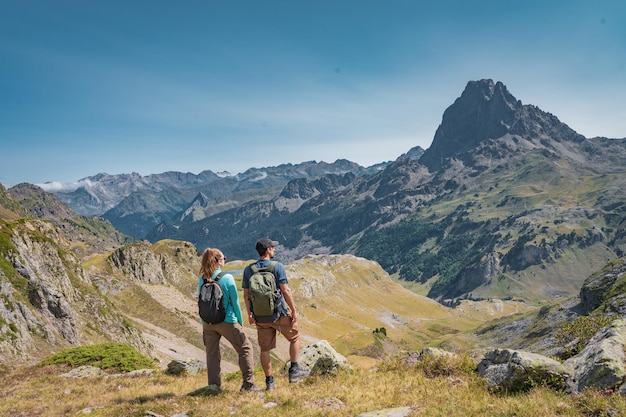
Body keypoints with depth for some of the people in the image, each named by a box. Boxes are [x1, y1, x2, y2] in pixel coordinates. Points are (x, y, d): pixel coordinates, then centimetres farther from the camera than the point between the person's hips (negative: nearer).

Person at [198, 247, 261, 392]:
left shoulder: (202, 279, 0)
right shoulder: (227, 278, -12)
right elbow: (235, 301, -6)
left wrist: (204, 323, 17)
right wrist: (240, 322, 6)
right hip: (227, 321, -4)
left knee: (212, 353, 16)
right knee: (245, 348, 10)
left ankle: (214, 384, 15)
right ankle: (248, 383, 8)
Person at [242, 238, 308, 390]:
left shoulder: (248, 270, 1)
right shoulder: (277, 267, -12)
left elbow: (246, 294, 5)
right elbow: (285, 291, -14)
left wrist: (249, 314, 15)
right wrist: (294, 310, -6)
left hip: (260, 317, 4)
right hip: (280, 314, -4)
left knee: (265, 349, 11)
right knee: (295, 337, 18)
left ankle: (269, 381, 18)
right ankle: (294, 371, 19)